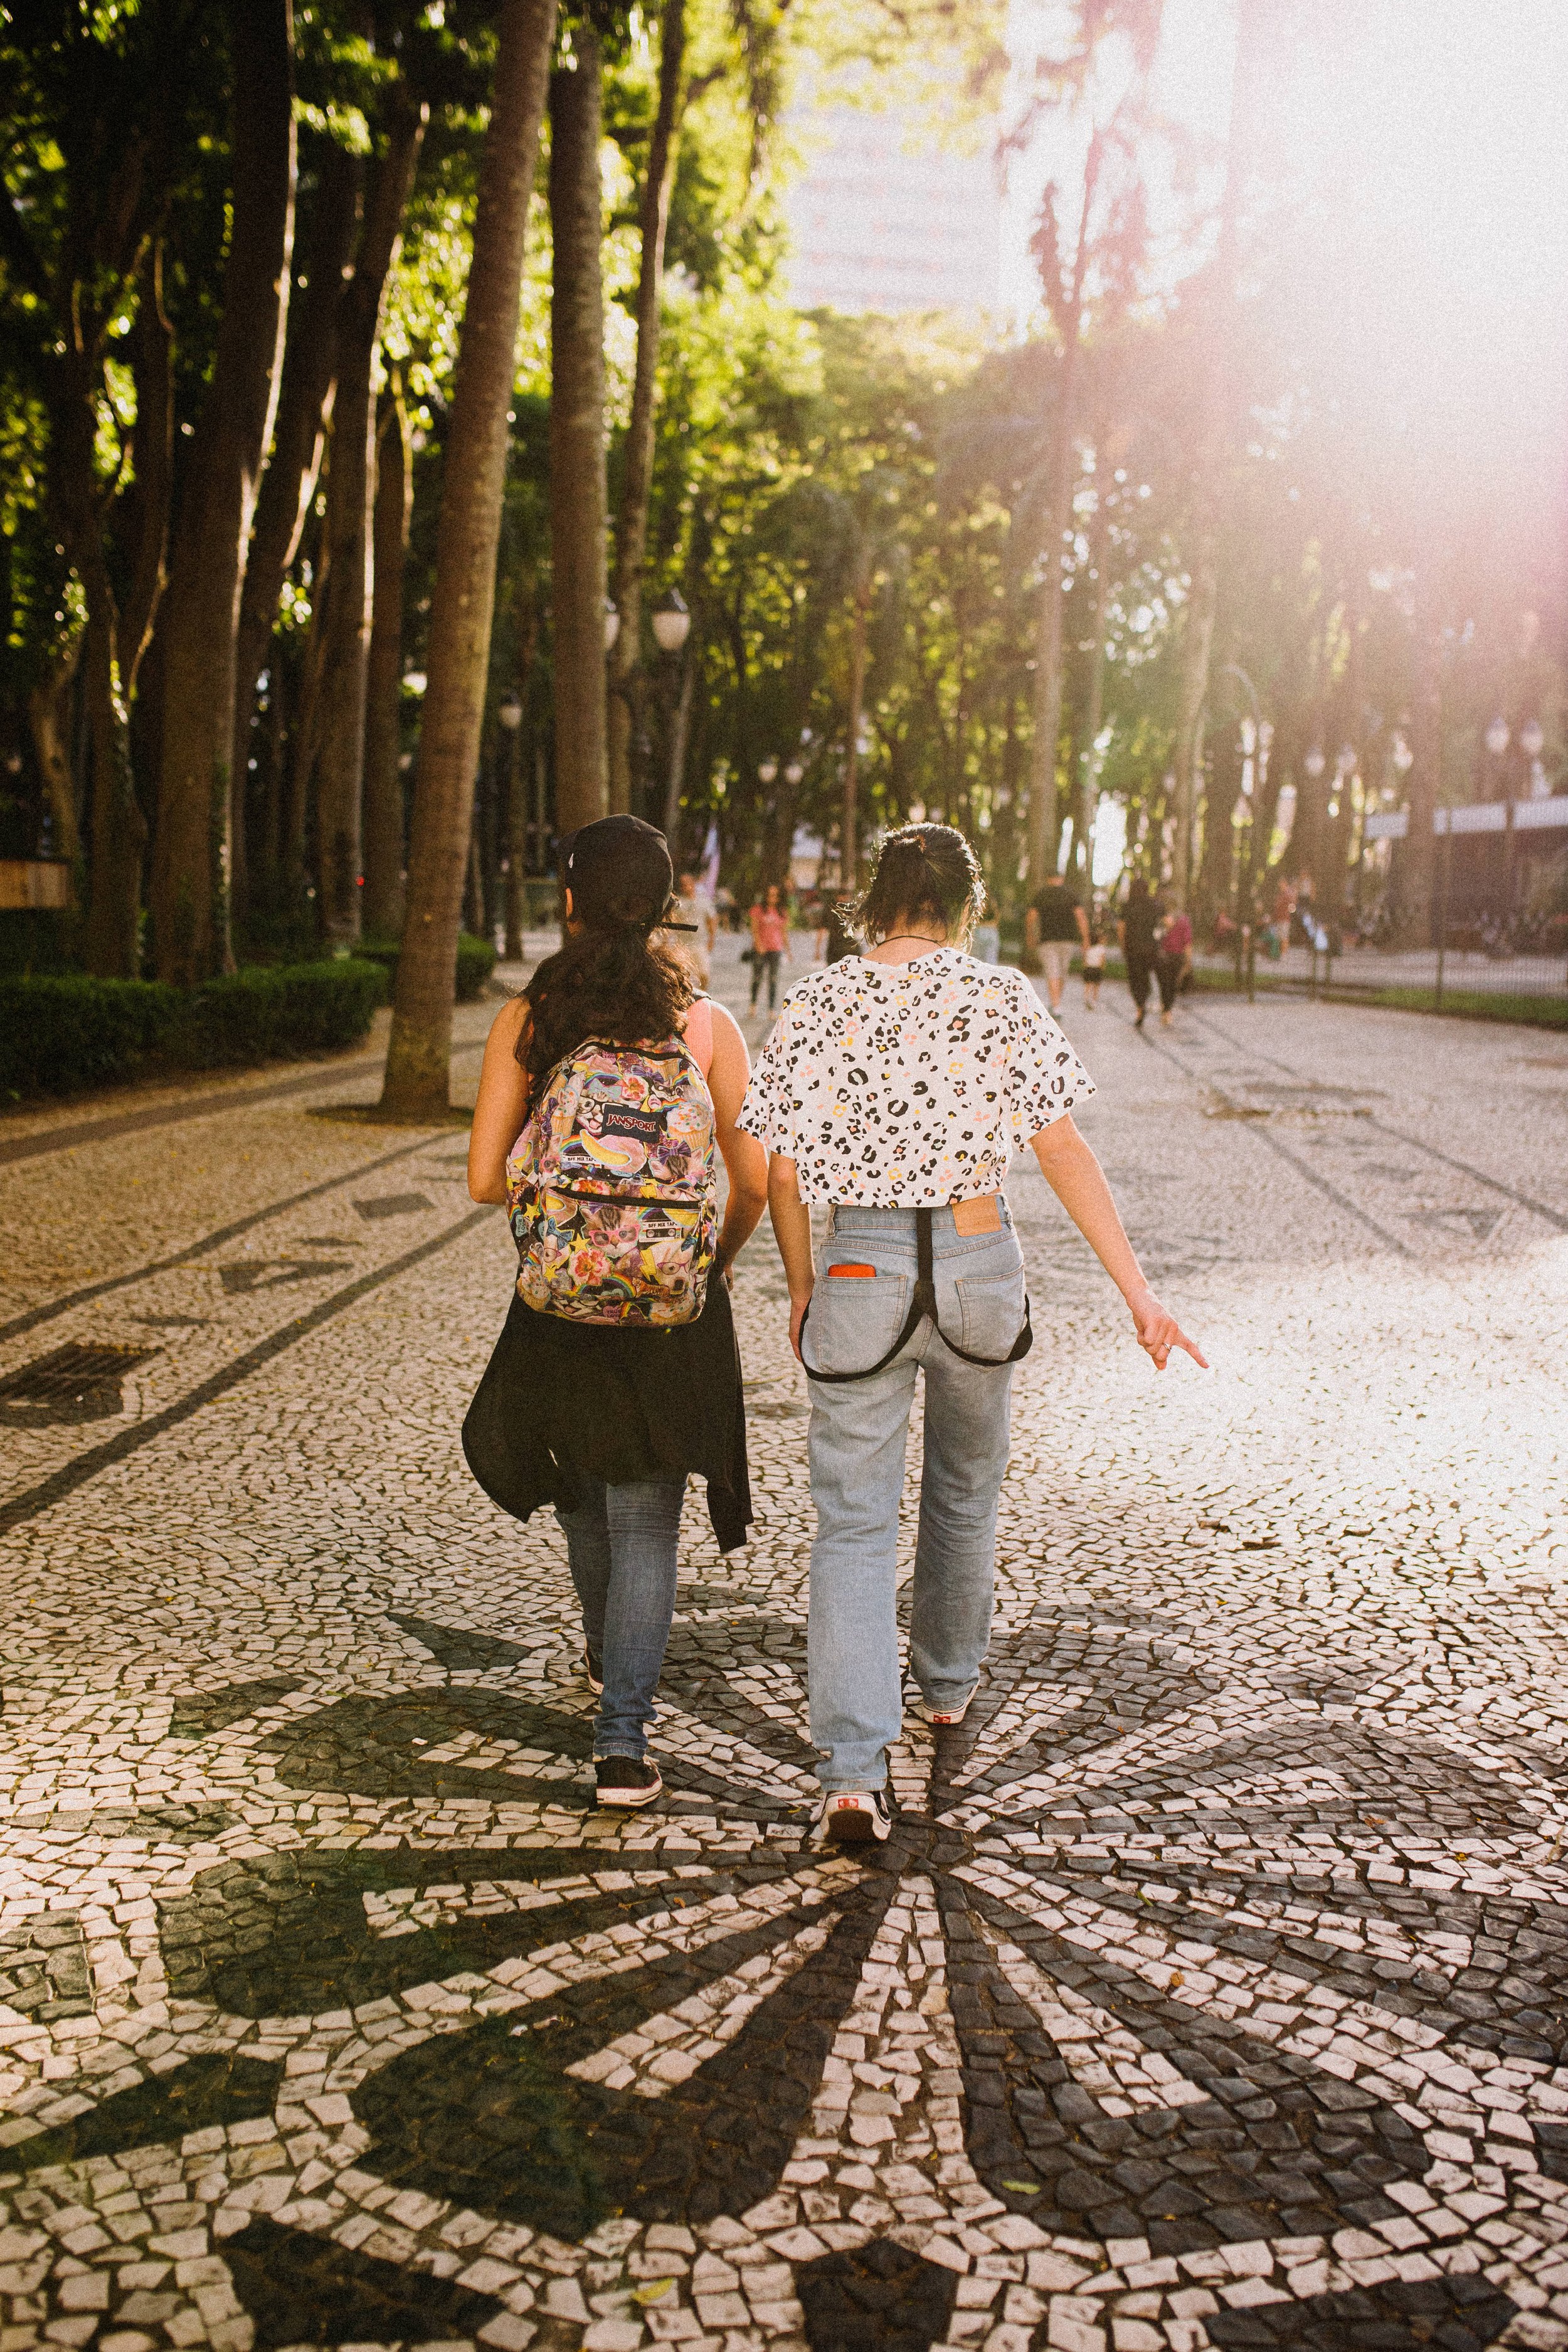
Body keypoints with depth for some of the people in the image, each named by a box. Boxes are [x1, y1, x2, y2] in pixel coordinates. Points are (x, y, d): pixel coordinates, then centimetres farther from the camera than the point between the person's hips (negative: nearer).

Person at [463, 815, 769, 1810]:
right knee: (647, 1516, 7)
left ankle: (607, 1653, 50)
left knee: (583, 1486, 25)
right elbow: (756, 1181, -4)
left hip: (561, 1295, 2)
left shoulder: (526, 1021, -6)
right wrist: (721, 1261, 14)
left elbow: (485, 1178, -6)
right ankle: (623, 1743, 1)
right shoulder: (706, 1025, -6)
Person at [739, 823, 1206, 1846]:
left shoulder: (816, 1005, -2)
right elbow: (1066, 1155, -8)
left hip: (861, 1266, -1)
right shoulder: (1003, 997, -4)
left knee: (854, 1521, 2)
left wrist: (802, 1290, 14)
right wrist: (1140, 1293, -6)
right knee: (965, 1489, 23)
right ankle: (948, 1685, 44)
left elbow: (783, 1172, 0)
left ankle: (854, 1773, -9)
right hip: (978, 1262, 1)